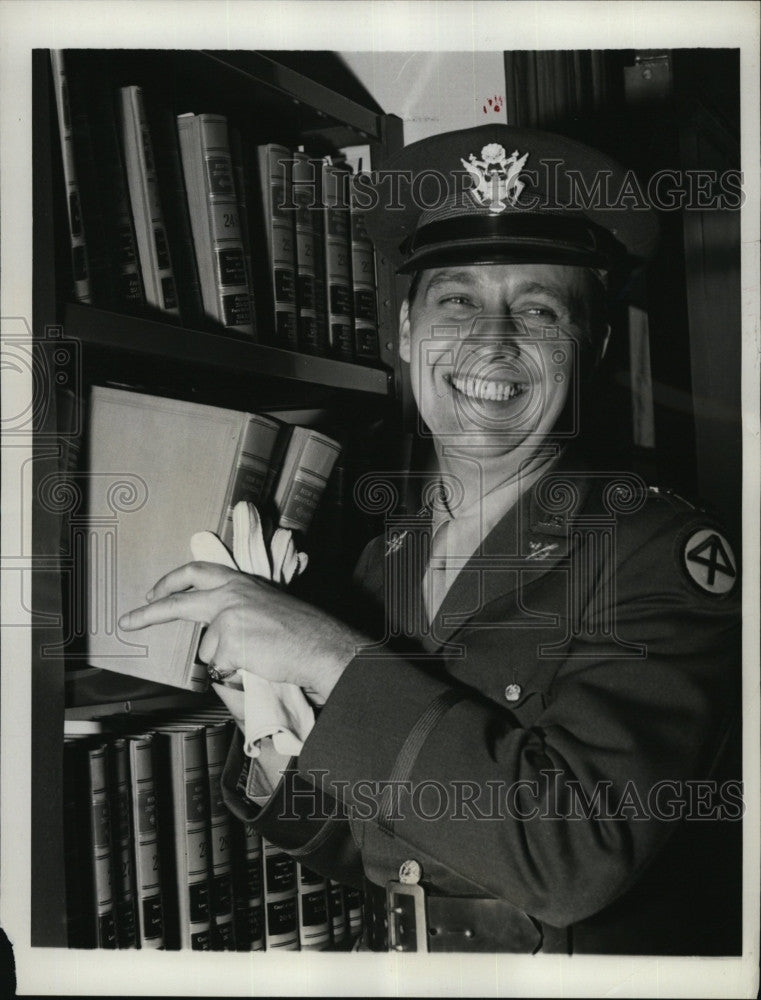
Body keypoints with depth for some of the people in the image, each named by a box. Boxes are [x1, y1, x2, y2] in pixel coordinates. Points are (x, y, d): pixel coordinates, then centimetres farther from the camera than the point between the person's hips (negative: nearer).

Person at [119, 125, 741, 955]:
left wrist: (331, 658, -23)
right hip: (400, 978, 3)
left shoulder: (666, 552, -13)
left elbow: (577, 855, -24)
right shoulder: (384, 561, 0)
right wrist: (281, 759, -10)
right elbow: (381, 860, 8)